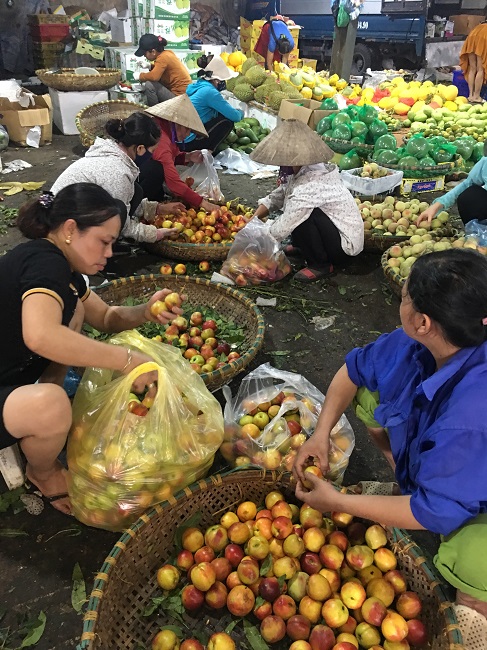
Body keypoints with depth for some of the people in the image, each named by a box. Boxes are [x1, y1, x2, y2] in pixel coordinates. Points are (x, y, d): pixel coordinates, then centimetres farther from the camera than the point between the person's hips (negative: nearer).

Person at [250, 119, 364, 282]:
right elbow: (276, 197, 7)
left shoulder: (309, 187, -28)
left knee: (300, 214, -28)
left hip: (345, 246, -9)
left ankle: (320, 265, -10)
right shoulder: (302, 171, -1)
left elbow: (280, 230, -26)